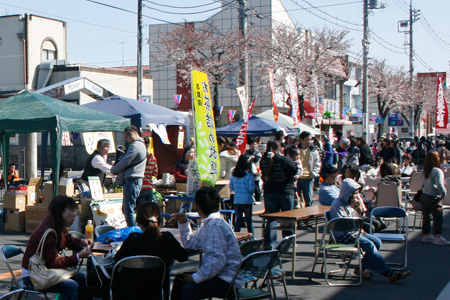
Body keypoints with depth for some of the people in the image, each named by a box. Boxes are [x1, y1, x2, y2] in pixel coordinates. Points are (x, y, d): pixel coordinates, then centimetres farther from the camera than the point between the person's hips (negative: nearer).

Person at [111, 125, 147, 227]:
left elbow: (125, 162, -16)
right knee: (125, 209, 16)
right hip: (138, 180, 11)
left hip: (132, 181, -11)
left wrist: (113, 170, 0)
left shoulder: (135, 145, -14)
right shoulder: (142, 145, 19)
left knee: (128, 210, -6)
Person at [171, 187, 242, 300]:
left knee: (189, 289, -27)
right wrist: (183, 223, 16)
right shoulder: (208, 223, 13)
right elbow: (190, 244, 27)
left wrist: (196, 277, -25)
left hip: (227, 281, -10)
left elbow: (218, 260, -28)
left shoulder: (215, 226, -19)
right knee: (180, 280, 14)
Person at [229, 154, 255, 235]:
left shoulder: (234, 174, 1)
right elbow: (251, 188, -14)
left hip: (236, 200, 4)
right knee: (249, 220, 7)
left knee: (238, 219, 11)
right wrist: (251, 192, 7)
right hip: (247, 200, -4)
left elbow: (231, 187, 7)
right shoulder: (249, 175, -13)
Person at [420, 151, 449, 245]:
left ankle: (426, 236, 23)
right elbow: (439, 184, -27)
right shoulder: (437, 171, -15)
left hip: (424, 195, 8)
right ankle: (438, 238, -9)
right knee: (437, 217, -5)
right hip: (433, 197, -8)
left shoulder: (424, 171, 8)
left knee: (426, 217, 15)